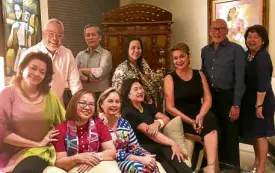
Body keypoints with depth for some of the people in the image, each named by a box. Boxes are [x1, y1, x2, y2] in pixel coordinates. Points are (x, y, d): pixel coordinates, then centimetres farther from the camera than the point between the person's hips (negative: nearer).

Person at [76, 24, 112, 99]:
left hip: (101, 94, -3)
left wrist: (81, 70, -5)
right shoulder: (80, 55, 10)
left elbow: (100, 72, -18)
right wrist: (88, 79, -17)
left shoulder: (106, 54, -3)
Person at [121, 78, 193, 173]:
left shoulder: (147, 107, 16)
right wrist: (173, 143, -24)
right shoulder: (128, 112, -9)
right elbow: (149, 133, -18)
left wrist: (157, 123, -17)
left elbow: (165, 118, 8)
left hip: (155, 144, 5)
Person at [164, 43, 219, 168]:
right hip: (180, 120, -3)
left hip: (199, 116, 3)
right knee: (211, 132, -27)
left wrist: (200, 116, -16)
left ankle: (211, 166, -34)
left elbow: (208, 99, 4)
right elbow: (170, 107, -5)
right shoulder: (170, 78, 1)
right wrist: (190, 121, -16)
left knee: (211, 120, -31)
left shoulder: (199, 75, 11)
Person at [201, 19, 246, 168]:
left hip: (227, 97, -5)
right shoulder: (205, 50, 9)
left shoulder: (236, 50, -9)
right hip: (210, 97, 5)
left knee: (229, 135, 5)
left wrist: (236, 104, -14)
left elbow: (240, 79, -11)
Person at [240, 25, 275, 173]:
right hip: (249, 99, 8)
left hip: (261, 100, -8)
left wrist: (259, 104, -25)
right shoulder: (246, 55, 7)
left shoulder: (263, 56, -18)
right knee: (253, 132, 18)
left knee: (260, 133, 1)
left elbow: (263, 83, -23)